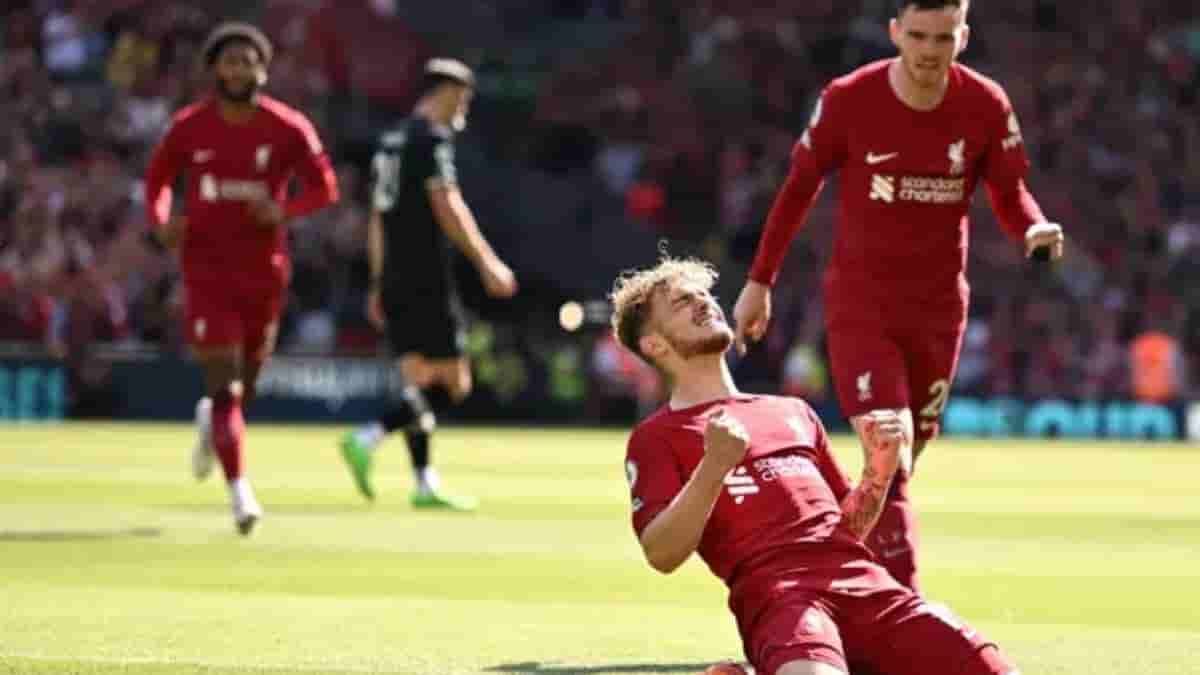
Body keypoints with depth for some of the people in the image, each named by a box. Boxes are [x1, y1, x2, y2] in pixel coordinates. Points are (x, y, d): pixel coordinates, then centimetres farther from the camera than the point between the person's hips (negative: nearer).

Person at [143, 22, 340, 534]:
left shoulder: (288, 128, -5)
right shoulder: (189, 127, -3)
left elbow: (325, 189, -2)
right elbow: (157, 178, 12)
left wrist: (283, 211, -22)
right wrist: (160, 223, -9)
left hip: (264, 273, 2)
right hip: (206, 270, -1)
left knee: (246, 382, 14)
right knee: (225, 387, -13)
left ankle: (211, 421, 49)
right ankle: (239, 492, -12)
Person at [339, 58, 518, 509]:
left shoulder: (392, 140, 18)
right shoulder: (432, 138, -9)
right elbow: (447, 209, -17)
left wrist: (379, 283, 22)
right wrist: (487, 263, -14)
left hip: (394, 280, 9)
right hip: (427, 280, -9)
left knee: (418, 380, 10)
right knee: (452, 383, -6)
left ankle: (424, 484, 8)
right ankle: (367, 441, -20)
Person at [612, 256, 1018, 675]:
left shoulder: (794, 413, 30)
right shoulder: (656, 437, 12)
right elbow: (662, 555, -3)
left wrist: (880, 467, 12)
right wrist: (714, 467, -16)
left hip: (867, 584, 6)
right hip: (778, 593, -5)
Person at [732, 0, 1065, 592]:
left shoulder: (985, 106, -5)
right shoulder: (848, 100, -11)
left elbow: (1009, 194, 4)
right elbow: (799, 187, 1)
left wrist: (1034, 229, -20)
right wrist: (759, 281, 3)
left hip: (939, 306, 3)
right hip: (859, 302, -3)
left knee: (902, 463, 11)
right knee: (888, 458, -18)